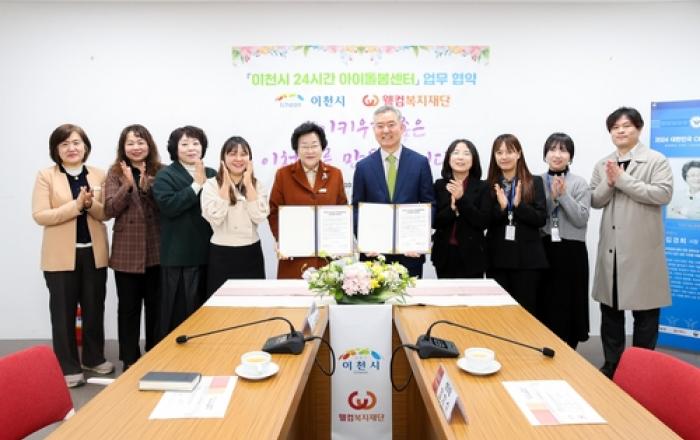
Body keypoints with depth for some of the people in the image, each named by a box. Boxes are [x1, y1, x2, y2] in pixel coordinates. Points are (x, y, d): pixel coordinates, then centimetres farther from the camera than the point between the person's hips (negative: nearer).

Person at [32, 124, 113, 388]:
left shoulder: (99, 175, 4)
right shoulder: (46, 176, -3)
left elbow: (106, 213, 2)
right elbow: (40, 215, -11)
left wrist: (91, 203, -18)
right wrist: (76, 205, -21)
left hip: (94, 252, 3)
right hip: (61, 255, -3)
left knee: (94, 308, 13)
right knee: (64, 312, 5)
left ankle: (94, 357, 30)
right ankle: (68, 367, 18)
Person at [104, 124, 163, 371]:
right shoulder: (115, 173, 1)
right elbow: (109, 210, -7)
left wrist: (147, 186, -19)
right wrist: (128, 185, -20)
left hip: (156, 250, 1)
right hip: (126, 252, -1)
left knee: (155, 306, 11)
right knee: (128, 307, 7)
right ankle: (130, 359, 20)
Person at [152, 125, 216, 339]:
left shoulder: (211, 174, 13)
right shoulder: (165, 176, -1)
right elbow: (168, 205, -18)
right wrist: (196, 185, -16)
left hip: (207, 253, 5)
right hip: (179, 255, -5)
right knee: (178, 312, 1)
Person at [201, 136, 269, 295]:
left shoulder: (257, 185, 6)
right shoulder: (211, 185, -3)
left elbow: (260, 217, -9)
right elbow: (215, 217, -18)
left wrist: (248, 183, -9)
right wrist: (226, 184, -12)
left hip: (251, 253, 3)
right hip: (221, 254, -2)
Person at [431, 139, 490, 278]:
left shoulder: (482, 187, 1)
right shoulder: (439, 185, 5)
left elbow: (483, 222, -8)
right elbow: (434, 221, 0)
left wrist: (461, 199, -16)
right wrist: (452, 208, -18)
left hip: (471, 255, -1)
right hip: (445, 254, 1)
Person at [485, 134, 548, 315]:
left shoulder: (535, 182, 2)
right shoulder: (489, 185, 4)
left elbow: (541, 219, -4)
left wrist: (519, 204, -18)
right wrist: (500, 207, -16)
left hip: (527, 258, -1)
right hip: (497, 258, 1)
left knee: (526, 310, 6)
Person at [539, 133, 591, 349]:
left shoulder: (580, 183, 0)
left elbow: (581, 219, -9)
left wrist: (563, 195, -15)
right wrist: (551, 197, -13)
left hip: (571, 251, -1)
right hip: (543, 249, 2)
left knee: (568, 306, 3)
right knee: (544, 305, 6)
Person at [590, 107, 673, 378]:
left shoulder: (656, 160, -3)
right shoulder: (602, 164, 11)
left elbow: (663, 194, -16)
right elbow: (594, 201, 7)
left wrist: (622, 179, -16)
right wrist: (608, 183, -12)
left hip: (642, 248, -4)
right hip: (611, 248, 5)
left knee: (644, 311, 5)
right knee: (610, 308, 12)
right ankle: (611, 365, 25)